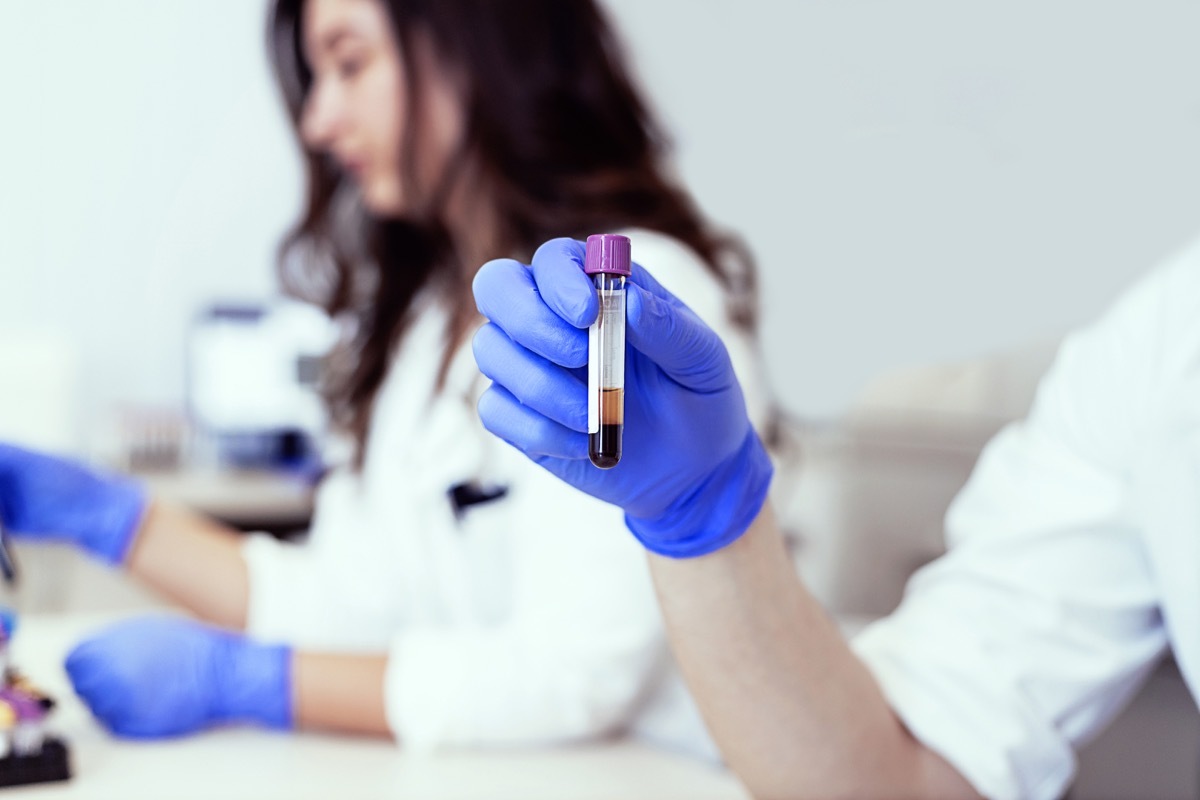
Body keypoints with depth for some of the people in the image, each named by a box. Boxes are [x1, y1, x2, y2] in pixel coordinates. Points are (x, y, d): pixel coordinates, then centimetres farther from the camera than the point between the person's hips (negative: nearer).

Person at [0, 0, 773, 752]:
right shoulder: (430, 307, 11)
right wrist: (103, 514, 6)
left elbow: (573, 675, -21)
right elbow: (360, 606, 6)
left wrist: (236, 681, -18)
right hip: (488, 776, 6)